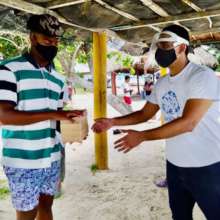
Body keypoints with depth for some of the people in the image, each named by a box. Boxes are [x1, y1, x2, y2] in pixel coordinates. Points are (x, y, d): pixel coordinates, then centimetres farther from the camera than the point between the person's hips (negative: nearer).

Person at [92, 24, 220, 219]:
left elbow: (188, 123, -26)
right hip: (175, 164, 7)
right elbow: (144, 114, 15)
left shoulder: (203, 77, -18)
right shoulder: (161, 84, 6)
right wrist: (112, 122, 3)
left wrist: (141, 136, -24)